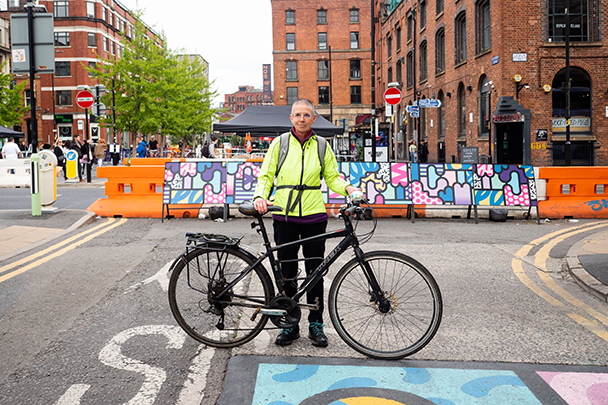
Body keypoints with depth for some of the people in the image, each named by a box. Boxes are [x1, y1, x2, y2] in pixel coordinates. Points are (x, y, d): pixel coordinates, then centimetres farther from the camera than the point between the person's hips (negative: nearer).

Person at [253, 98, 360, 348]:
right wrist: (260, 196, -13)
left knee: (315, 271, 4)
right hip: (284, 217, 0)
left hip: (314, 217, 0)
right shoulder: (280, 143, 4)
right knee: (287, 272, 6)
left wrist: (347, 188, -9)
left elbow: (332, 177, 10)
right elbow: (266, 175, 4)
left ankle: (316, 324, 17)